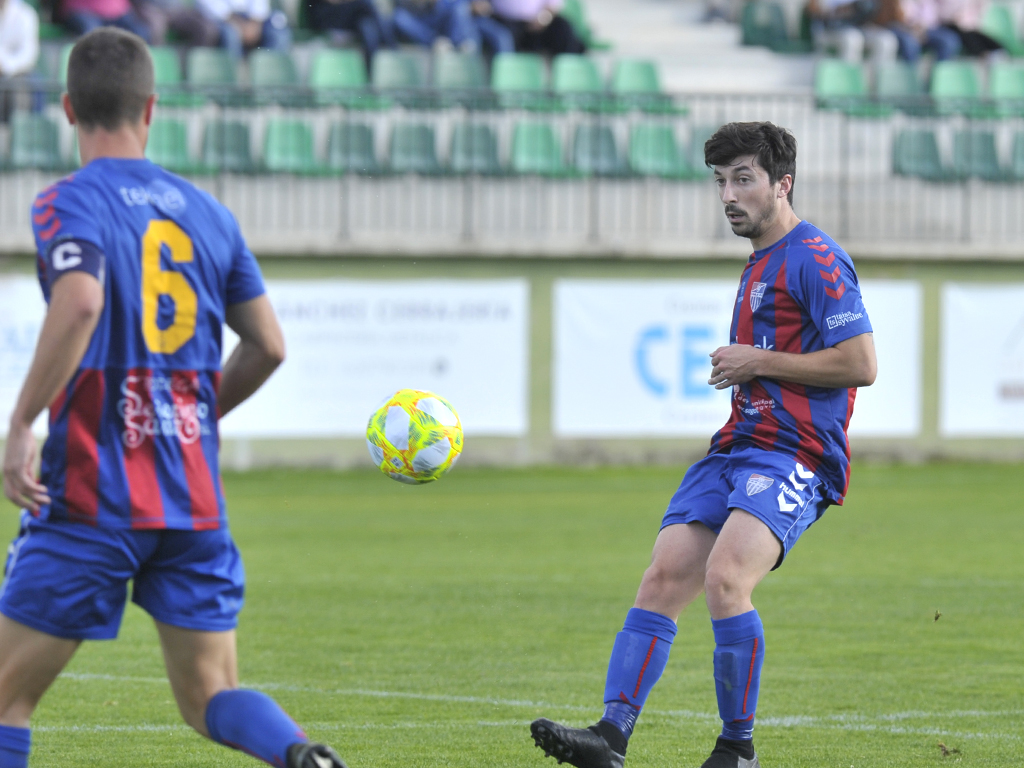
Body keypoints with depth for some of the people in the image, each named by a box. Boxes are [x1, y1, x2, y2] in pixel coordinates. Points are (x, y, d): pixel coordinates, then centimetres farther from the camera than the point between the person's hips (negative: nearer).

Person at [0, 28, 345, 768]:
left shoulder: (69, 202, -6)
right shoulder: (208, 212, 11)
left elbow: (80, 302, -26)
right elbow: (267, 346, 11)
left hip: (91, 494, -5)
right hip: (195, 499, 5)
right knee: (210, 692, 8)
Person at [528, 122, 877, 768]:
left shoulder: (815, 259, -7)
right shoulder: (760, 266, 24)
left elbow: (861, 363, -15)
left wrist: (759, 362, -11)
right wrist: (739, 369, 17)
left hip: (794, 457, -9)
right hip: (738, 448, 9)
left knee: (724, 579, -26)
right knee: (662, 578, -7)